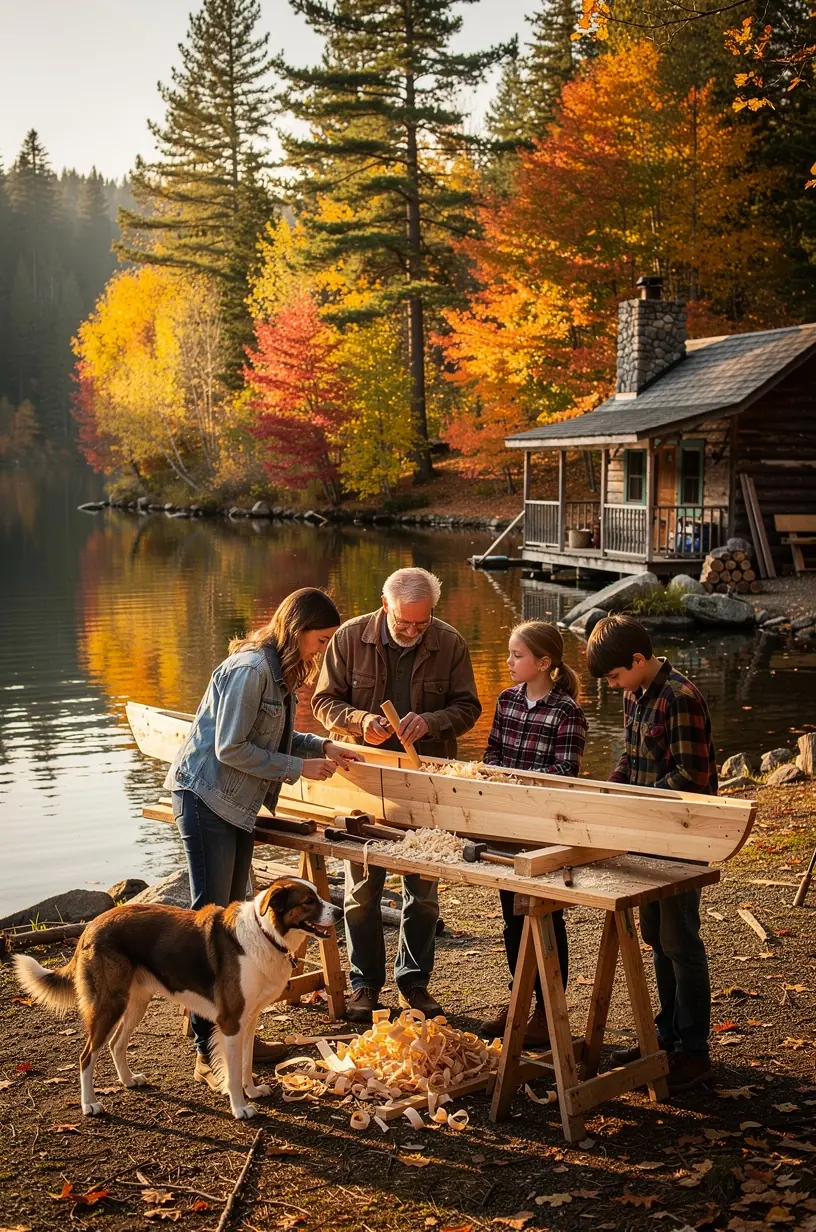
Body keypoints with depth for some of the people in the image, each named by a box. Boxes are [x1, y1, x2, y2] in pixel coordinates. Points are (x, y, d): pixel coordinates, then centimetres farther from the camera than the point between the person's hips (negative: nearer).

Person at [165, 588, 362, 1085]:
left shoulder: (279, 670, 11)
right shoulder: (251, 668, -20)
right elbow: (231, 748, -22)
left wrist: (322, 746, 6)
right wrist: (299, 767, -16)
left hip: (238, 805, 10)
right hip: (206, 798, -10)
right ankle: (209, 1051, -2)